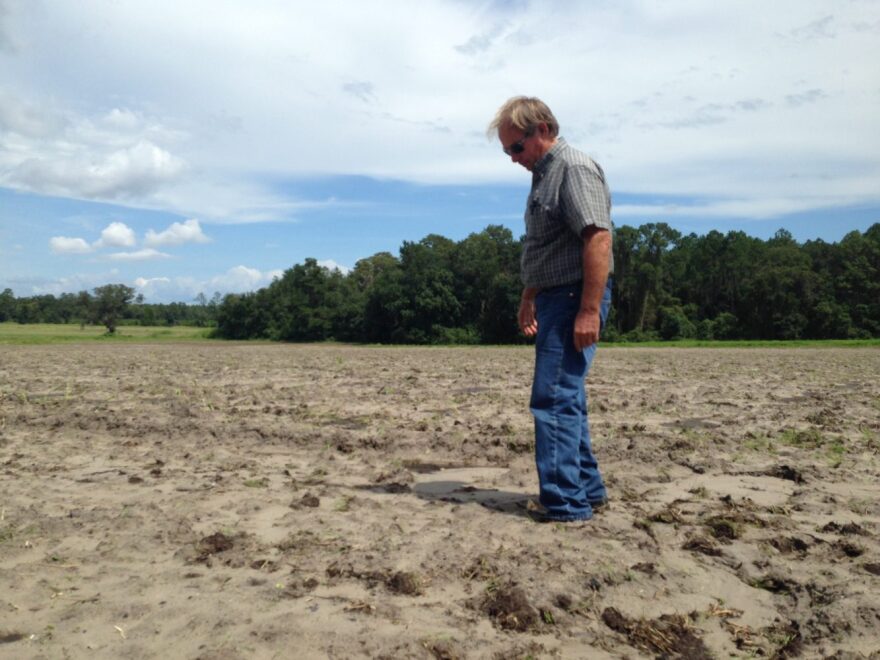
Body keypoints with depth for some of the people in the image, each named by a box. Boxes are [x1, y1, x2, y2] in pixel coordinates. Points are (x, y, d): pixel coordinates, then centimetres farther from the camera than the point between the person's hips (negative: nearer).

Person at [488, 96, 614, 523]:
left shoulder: (575, 168, -11)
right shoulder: (543, 174, 19)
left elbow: (598, 239, -22)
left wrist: (590, 311, -26)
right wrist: (529, 299, 24)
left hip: (574, 299, -10)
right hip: (553, 299, 10)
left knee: (554, 399, -11)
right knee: (565, 398, 14)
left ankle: (565, 504, -3)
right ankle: (587, 489, 25)